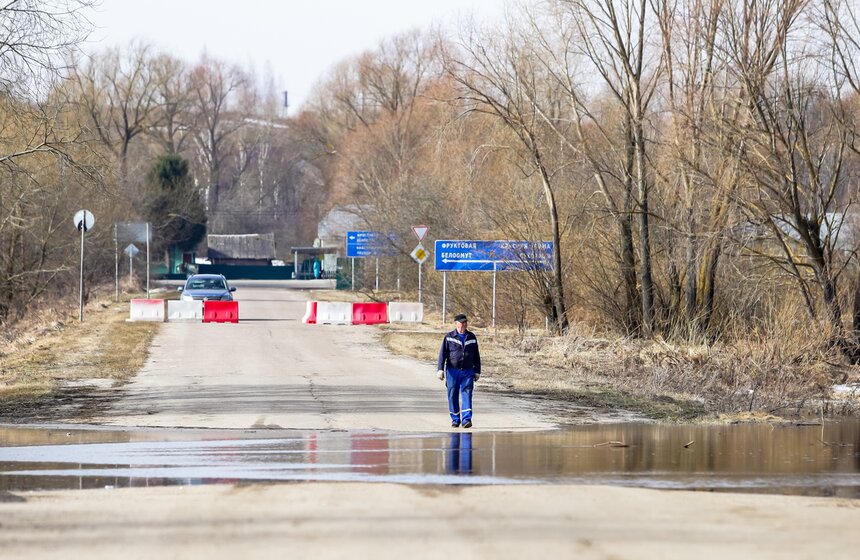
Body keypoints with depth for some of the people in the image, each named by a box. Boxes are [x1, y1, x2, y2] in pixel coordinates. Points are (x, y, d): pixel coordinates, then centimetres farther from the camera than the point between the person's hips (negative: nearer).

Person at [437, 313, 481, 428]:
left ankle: (466, 419, -15)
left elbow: (476, 356, 16)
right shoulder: (449, 337, 3)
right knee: (452, 396, 3)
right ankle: (455, 419, 13)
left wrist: (477, 371, 14)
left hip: (467, 372, 1)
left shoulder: (471, 337, 11)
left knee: (467, 394, -10)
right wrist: (440, 369, -9)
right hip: (452, 371, -1)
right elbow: (442, 354, 0)